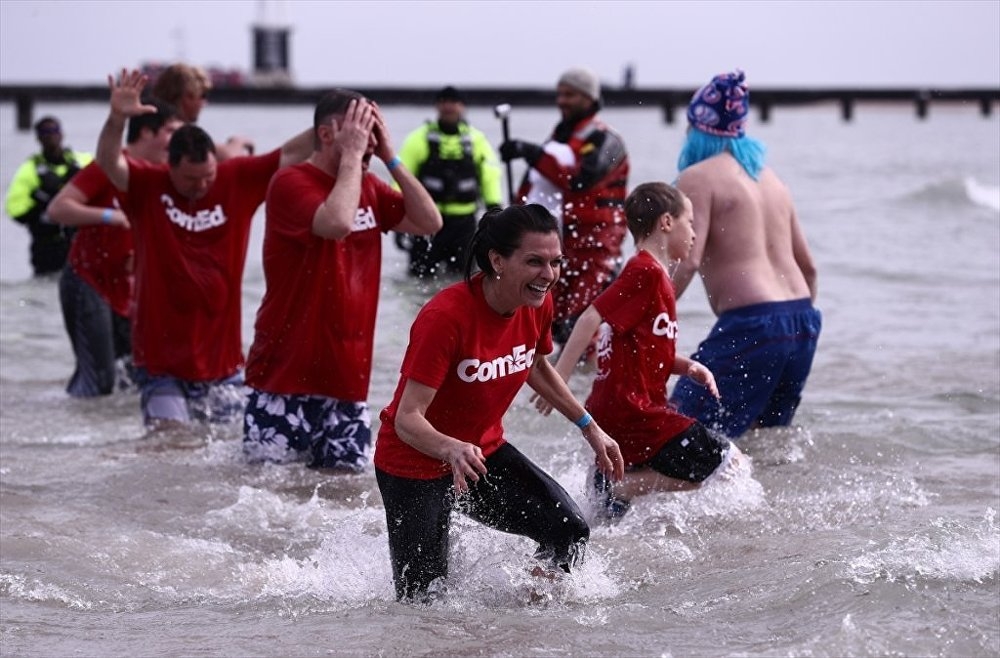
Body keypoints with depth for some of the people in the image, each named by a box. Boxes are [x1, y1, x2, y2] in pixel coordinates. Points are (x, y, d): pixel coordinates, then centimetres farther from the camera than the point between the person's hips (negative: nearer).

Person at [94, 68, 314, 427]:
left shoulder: (238, 180, 1)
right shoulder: (146, 186, -5)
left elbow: (291, 154, -1)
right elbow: (108, 162, -21)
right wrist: (117, 119, -41)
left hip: (222, 360, 3)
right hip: (161, 361, -3)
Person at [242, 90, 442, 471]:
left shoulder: (367, 188, 12)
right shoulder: (291, 184, -11)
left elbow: (430, 223, 5)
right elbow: (337, 223, -30)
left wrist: (391, 160, -1)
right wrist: (351, 157, -19)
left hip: (347, 378, 6)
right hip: (286, 377, -6)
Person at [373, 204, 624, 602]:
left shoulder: (538, 304, -8)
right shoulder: (445, 317, -30)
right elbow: (407, 418, -32)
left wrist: (589, 427, 16)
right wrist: (451, 450, -51)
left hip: (484, 451, 6)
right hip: (415, 461, -6)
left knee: (569, 532, -11)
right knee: (425, 598, -8)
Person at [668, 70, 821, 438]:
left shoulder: (699, 177, -4)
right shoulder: (768, 176, 20)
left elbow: (686, 260, -17)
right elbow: (807, 265, 22)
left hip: (750, 325, -8)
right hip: (801, 323, 9)